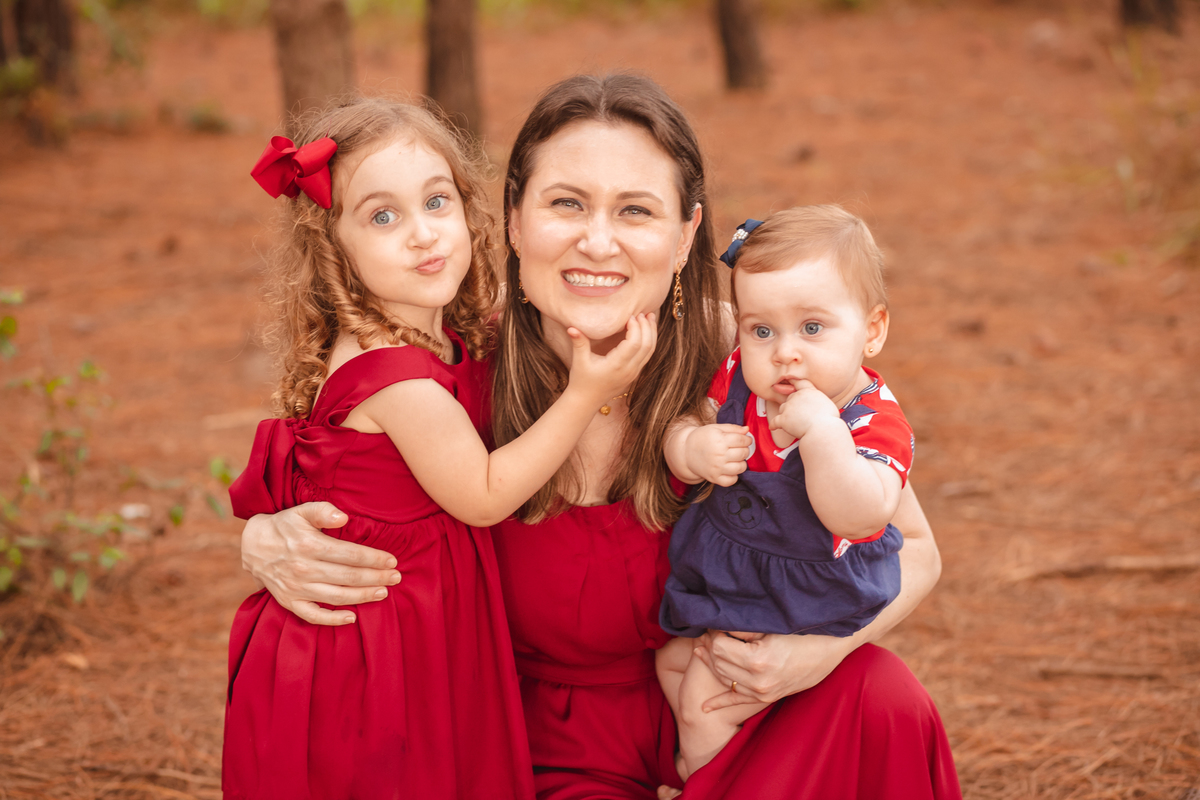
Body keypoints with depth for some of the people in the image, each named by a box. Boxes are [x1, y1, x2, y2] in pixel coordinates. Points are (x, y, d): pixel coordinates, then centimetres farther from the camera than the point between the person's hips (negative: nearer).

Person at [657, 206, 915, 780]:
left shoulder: (875, 424, -29)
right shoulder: (739, 379, -12)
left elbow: (860, 517, -43)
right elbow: (684, 429, 0)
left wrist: (820, 430, -52)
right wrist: (690, 451, -25)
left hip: (805, 600, -7)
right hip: (719, 571, 7)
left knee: (705, 700, -4)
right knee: (673, 661, 23)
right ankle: (696, 757, 51)